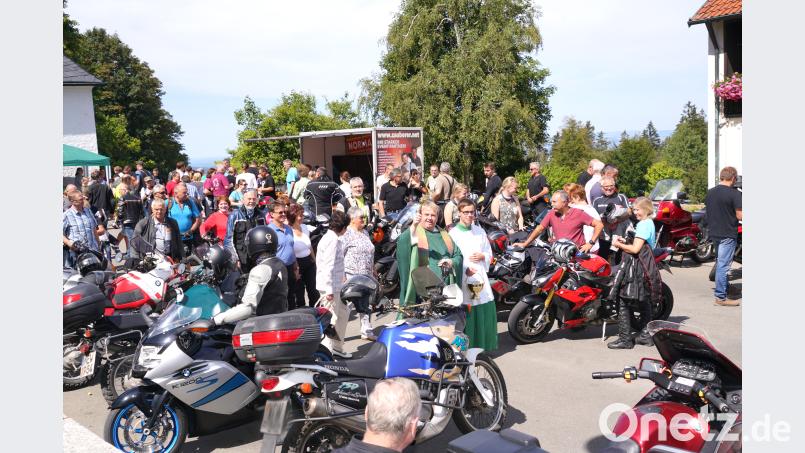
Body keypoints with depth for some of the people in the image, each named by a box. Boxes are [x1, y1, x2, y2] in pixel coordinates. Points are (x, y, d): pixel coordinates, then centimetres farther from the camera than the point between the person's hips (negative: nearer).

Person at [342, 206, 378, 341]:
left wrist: (373, 270, 21)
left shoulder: (365, 233, 14)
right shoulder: (347, 234, -12)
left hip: (366, 275, 8)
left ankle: (366, 331, 22)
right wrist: (342, 276, -20)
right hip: (351, 275, -8)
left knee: (365, 304, 13)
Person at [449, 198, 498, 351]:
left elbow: (489, 253, 19)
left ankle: (482, 343, 16)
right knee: (465, 312, -7)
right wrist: (465, 269, -21)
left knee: (485, 309, 2)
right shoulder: (453, 234, -2)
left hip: (479, 274, 5)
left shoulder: (480, 231, 14)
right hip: (462, 277, -5)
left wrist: (482, 256, -3)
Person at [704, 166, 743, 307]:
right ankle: (720, 297, -1)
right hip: (728, 234, -7)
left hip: (713, 232, 7)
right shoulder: (735, 193, -16)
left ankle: (725, 286, 38)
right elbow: (740, 216, -17)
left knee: (719, 262, 22)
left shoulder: (710, 193, 6)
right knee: (723, 265, -4)